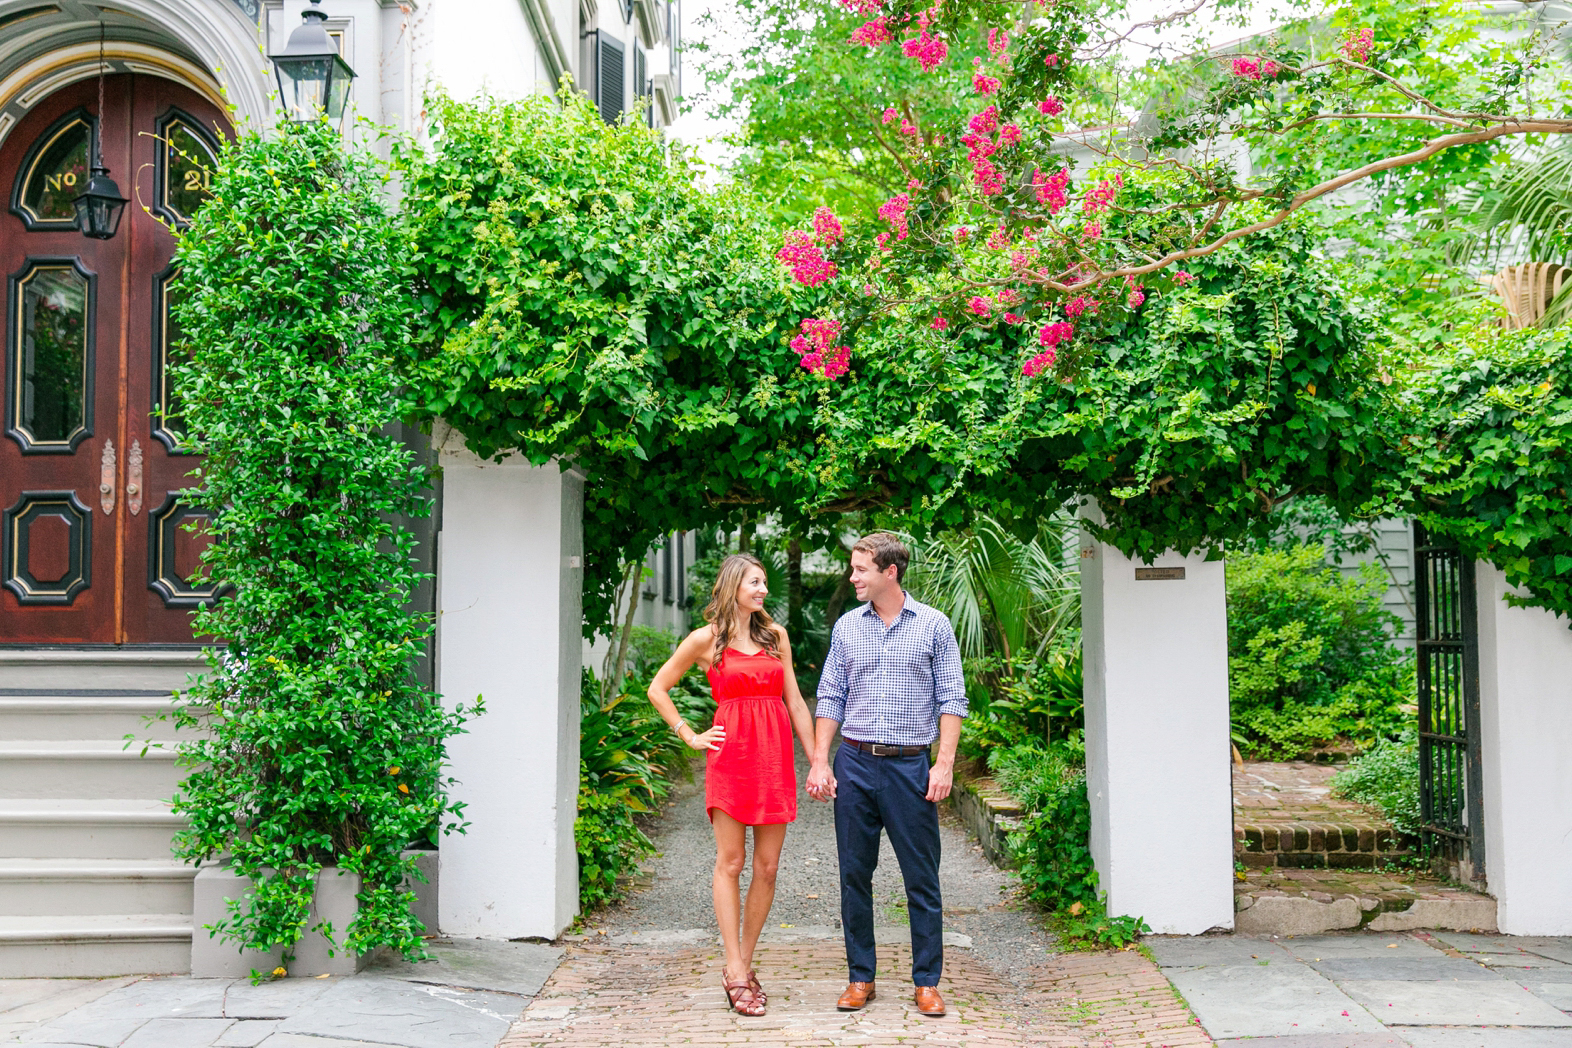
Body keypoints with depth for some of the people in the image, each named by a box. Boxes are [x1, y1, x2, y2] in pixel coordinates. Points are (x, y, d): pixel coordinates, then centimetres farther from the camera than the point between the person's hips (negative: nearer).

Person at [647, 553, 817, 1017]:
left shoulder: (775, 635, 12)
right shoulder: (707, 639, 2)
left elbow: (795, 701, 13)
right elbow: (658, 688, 9)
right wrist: (690, 736, 3)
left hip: (774, 753, 4)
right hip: (730, 753, -4)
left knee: (767, 866, 4)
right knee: (730, 862, -2)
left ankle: (743, 963, 15)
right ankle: (736, 972, 3)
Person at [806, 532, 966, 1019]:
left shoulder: (934, 626, 1)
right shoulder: (847, 627, 9)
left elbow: (951, 699, 0)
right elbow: (830, 697, 10)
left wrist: (945, 763, -9)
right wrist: (819, 761, 1)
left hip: (910, 764, -3)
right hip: (853, 763, 3)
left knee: (922, 879, 1)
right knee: (854, 875, 6)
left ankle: (927, 981, 12)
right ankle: (860, 977, 17)